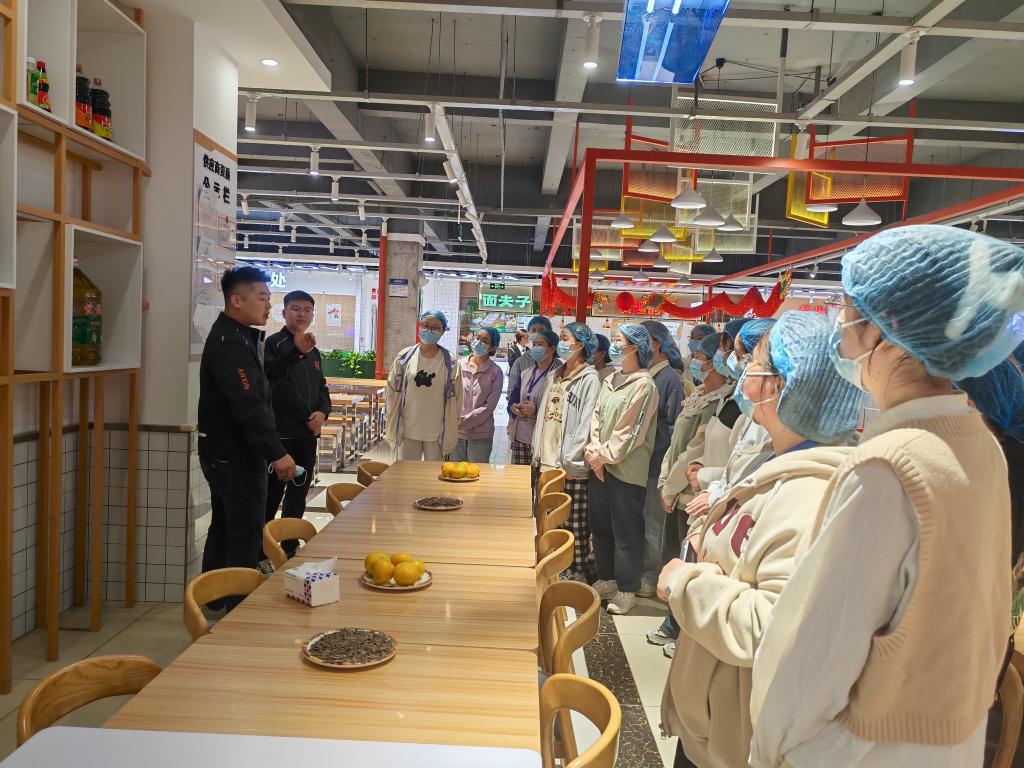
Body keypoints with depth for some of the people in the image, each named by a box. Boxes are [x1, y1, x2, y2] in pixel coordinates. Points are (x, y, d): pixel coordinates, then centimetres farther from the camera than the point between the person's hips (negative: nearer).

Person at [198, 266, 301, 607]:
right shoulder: (228, 342, -19)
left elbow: (262, 378, 20)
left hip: (225, 454, 11)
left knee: (224, 528, 20)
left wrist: (295, 350, 10)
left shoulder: (237, 337, 14)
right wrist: (276, 453, -30)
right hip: (236, 456, -11)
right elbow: (248, 404, -28)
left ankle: (213, 599, 33)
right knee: (245, 535, -3)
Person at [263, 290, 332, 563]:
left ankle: (289, 548, 24)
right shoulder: (274, 344, -6)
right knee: (272, 496, -3)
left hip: (308, 434, 7)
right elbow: (277, 387, -17)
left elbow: (321, 387, 18)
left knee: (298, 495, 13)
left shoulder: (313, 351, 17)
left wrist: (323, 412, 0)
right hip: (281, 435, -7)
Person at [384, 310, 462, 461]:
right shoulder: (405, 357, 0)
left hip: (437, 433, -1)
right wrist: (392, 424, 3)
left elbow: (456, 398, -1)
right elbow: (392, 392, 5)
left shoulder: (450, 362, -3)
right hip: (407, 431, 1)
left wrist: (451, 432, -1)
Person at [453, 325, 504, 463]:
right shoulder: (458, 365, 2)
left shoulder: (495, 372, -4)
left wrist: (463, 422, -15)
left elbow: (489, 406, -9)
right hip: (455, 433, 2)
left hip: (481, 435, -2)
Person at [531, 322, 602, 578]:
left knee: (574, 522, 1)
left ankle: (579, 571, 13)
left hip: (570, 466, -7)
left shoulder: (589, 379, -8)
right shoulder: (556, 376, 15)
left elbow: (587, 422, -14)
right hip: (547, 461, 7)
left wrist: (570, 461, -15)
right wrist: (538, 454, 13)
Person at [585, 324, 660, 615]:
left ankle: (626, 591, 15)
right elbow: (596, 418, 9)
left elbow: (631, 432, -15)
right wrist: (594, 451, -5)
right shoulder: (610, 381, 13)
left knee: (626, 533, 2)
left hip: (626, 470, -8)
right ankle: (607, 580, 32)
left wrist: (604, 455, -12)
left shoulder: (644, 384, -11)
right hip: (600, 467, 8)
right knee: (600, 527, 16)